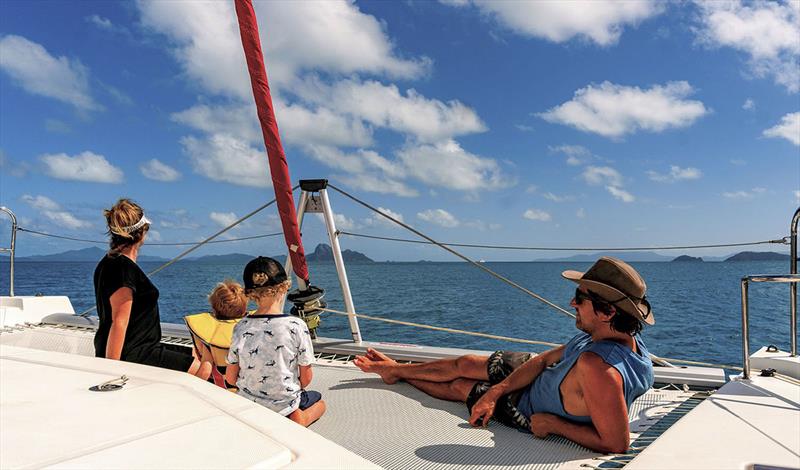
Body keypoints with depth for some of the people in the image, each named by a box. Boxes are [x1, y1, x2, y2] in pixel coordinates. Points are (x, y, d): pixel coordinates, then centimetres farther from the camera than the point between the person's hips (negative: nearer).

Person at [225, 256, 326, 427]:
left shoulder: (241, 327, -11)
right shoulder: (297, 326, -19)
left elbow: (230, 378, -3)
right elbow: (306, 378, -10)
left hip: (247, 404, 6)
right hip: (283, 405, -5)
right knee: (318, 401, 26)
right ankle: (293, 422, 0)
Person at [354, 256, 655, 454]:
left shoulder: (598, 367, -45)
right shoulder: (602, 334, -16)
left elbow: (617, 444, -42)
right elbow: (545, 359, -10)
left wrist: (554, 425, -29)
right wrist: (496, 391, -16)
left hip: (527, 409, -7)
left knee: (457, 386, 14)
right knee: (464, 364, 18)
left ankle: (396, 371, 44)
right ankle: (395, 369, 44)